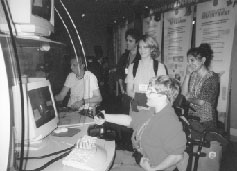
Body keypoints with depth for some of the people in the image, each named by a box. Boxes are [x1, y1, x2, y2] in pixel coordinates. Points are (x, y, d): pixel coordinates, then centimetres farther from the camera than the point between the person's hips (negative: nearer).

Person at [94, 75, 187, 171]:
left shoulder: (170, 123, -30)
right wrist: (105, 117, -3)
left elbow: (177, 156, -29)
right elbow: (130, 119, 5)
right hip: (139, 157, 9)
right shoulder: (153, 113, 0)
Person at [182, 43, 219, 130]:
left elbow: (201, 102, -15)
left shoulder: (212, 77, -13)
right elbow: (184, 94, -7)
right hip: (190, 116, 5)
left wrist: (188, 99, 1)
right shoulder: (193, 75, 3)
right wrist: (187, 75, -9)